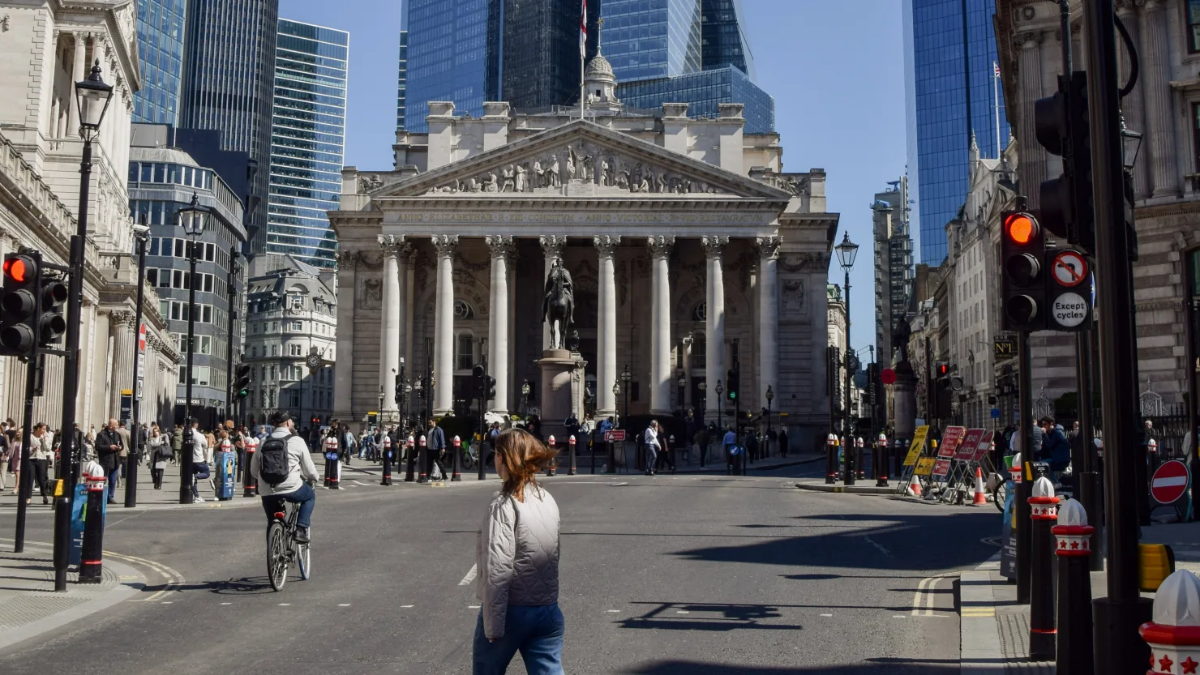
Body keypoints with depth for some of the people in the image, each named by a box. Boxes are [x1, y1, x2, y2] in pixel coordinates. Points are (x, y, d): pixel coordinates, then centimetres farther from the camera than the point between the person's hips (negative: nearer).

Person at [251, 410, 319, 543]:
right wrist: (313, 479, 25)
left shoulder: (263, 442, 10)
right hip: (291, 488, -4)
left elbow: (254, 471, 14)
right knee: (310, 496, 26)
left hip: (268, 493, 4)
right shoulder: (297, 441, -1)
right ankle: (302, 529, 9)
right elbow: (309, 470, 3)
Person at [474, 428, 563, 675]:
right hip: (548, 610, 6)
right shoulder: (547, 499, 5)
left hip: (511, 610, -5)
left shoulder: (505, 504, -15)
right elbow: (551, 556, 9)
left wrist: (492, 627, -16)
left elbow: (497, 571, -20)